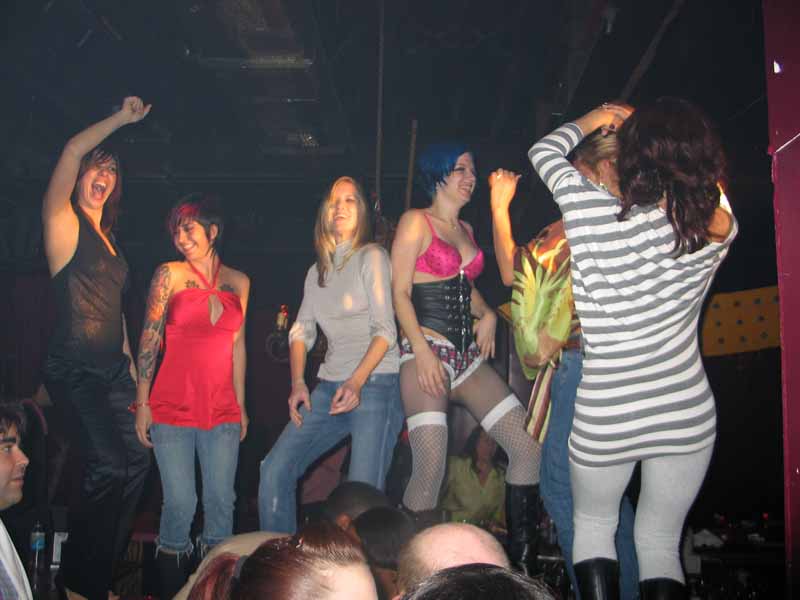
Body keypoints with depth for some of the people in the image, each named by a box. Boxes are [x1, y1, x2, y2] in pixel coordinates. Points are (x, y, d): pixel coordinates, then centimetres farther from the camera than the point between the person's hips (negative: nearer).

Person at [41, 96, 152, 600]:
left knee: (138, 458, 4)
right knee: (109, 465, -18)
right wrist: (122, 119, -9)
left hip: (113, 369, 8)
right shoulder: (63, 222, -1)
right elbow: (71, 151, -16)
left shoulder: (108, 238, 19)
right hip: (74, 369, -8)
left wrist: (133, 368, 18)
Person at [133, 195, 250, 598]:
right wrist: (142, 404, -5)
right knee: (180, 504, -4)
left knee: (222, 501, 3)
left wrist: (240, 405, 13)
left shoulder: (238, 282, 9)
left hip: (222, 410, 3)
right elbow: (148, 341, 0)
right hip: (172, 408, -3)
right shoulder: (170, 274, 0)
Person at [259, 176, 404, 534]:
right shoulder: (317, 271, 18)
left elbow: (385, 330, -9)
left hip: (375, 384, -6)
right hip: (328, 387, 6)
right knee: (275, 470, -3)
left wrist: (356, 382, -22)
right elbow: (302, 331, 15)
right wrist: (298, 383, -1)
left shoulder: (372, 257, -1)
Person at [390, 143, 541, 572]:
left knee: (528, 447, -1)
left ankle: (521, 559, 9)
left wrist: (487, 314, 9)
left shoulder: (466, 229, 21)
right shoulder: (416, 222, 0)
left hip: (468, 357, 8)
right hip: (427, 354, -7)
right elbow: (400, 293, -7)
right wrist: (422, 352, -18)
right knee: (431, 471, -17)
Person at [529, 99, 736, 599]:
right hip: (687, 416, 2)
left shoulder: (589, 208, -15)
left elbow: (544, 150, 5)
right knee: (661, 541, 19)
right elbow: (704, 175, 15)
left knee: (593, 525, 23)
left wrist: (592, 121, 23)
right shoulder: (717, 226, -10)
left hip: (602, 421, -2)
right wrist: (644, 126, 22)